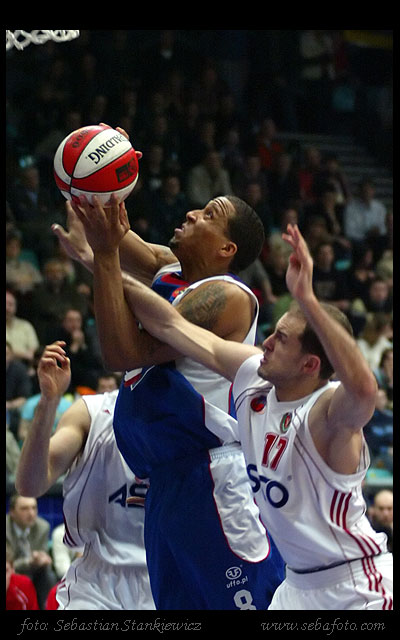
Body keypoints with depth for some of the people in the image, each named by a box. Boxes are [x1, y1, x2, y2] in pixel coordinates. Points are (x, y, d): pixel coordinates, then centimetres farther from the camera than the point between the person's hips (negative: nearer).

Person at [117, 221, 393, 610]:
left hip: (355, 588, -8)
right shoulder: (253, 377, -3)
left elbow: (363, 390, -50)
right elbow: (172, 326, 3)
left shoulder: (328, 411, -25)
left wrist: (306, 298, -54)